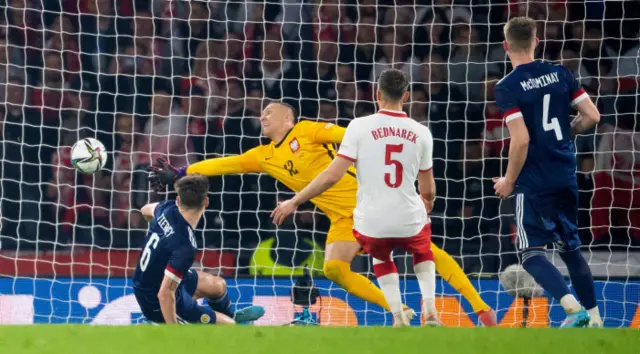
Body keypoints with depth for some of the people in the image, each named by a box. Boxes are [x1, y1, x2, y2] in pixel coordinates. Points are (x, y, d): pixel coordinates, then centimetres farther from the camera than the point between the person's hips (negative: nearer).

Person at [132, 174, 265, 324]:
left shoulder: (167, 209, -14)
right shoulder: (184, 247, -38)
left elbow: (145, 210, 13)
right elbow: (164, 294, -37)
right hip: (159, 305, -9)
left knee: (218, 285, 29)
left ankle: (231, 316, 60)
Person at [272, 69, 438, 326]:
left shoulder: (360, 126, -7)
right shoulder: (421, 133, 0)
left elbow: (333, 175, -11)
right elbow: (428, 190, 8)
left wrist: (294, 202, 0)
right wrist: (427, 204, 33)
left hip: (371, 222, -1)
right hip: (410, 220, 1)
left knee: (382, 258, 34)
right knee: (422, 252, 35)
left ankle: (399, 317, 20)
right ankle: (429, 311, 17)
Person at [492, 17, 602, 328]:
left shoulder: (507, 88, -12)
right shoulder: (560, 74, 3)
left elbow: (521, 140, -19)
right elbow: (592, 116, 1)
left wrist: (509, 181, -6)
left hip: (534, 182, -6)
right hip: (566, 176, 6)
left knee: (531, 252, -1)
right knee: (570, 247, 19)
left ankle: (574, 308, -21)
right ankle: (593, 317, 20)